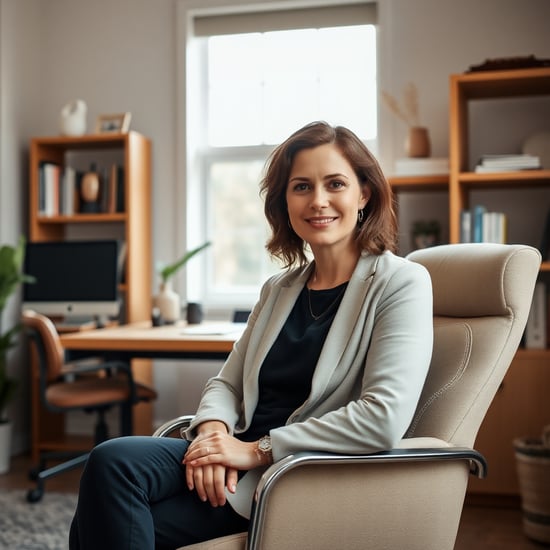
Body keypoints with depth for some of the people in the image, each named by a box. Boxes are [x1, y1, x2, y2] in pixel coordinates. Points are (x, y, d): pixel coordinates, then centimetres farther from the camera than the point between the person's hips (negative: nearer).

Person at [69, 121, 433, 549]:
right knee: (110, 462, -23)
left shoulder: (401, 283, -6)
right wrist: (214, 429, -8)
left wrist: (259, 448, -15)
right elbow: (227, 383, 17)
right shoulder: (280, 289, 16)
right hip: (242, 459, 6)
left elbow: (385, 419, -18)